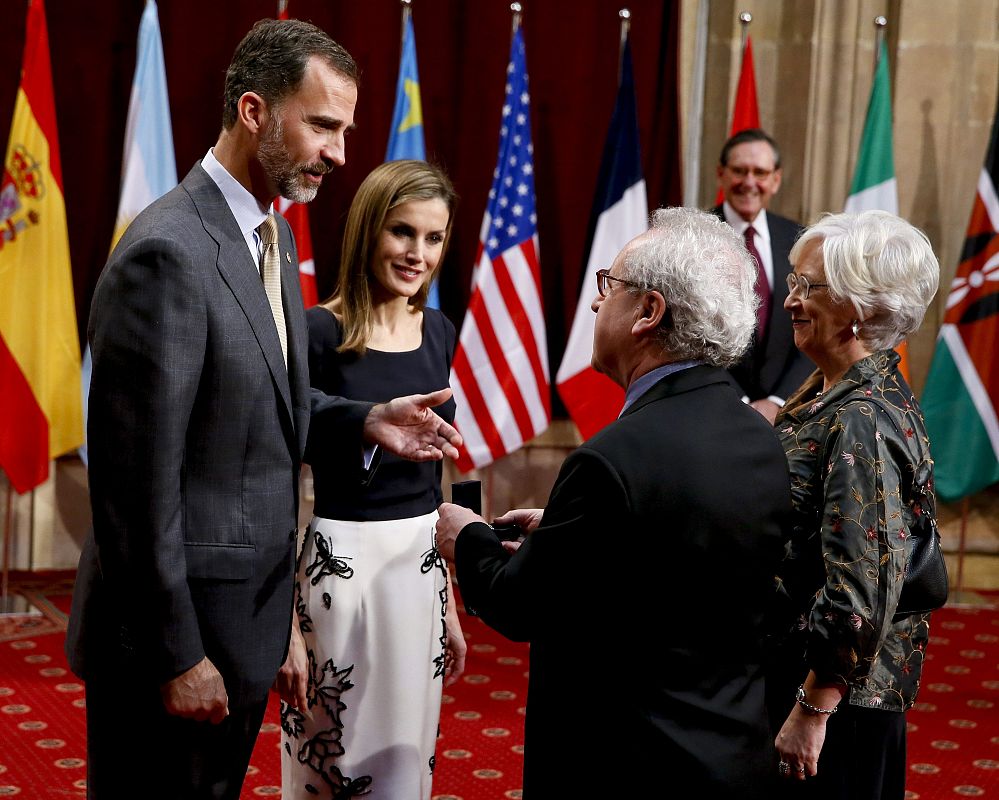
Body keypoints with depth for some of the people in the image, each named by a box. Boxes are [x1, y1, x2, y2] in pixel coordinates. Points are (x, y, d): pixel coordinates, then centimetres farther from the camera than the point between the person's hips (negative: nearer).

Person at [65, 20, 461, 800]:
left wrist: (363, 420, 1)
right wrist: (176, 656, -18)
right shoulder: (169, 253, -22)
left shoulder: (271, 231, 7)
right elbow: (137, 478, -22)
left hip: (246, 618, 9)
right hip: (176, 628, -9)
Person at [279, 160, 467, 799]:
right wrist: (287, 624, -15)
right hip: (338, 566, -6)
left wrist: (450, 604, 17)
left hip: (419, 568, 6)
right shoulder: (317, 334, -12)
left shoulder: (438, 333, 6)